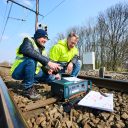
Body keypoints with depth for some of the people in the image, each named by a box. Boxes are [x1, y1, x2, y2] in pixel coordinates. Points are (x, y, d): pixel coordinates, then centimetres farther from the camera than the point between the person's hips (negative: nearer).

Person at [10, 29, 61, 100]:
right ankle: (28, 88, -18)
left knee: (52, 77, -3)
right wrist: (48, 62, -42)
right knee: (31, 59, -35)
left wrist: (47, 69, -18)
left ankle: (27, 82, 7)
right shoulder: (28, 40, -9)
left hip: (32, 73, 7)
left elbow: (44, 64, 7)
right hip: (18, 72, -6)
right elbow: (28, 51, -34)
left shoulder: (42, 49, 9)